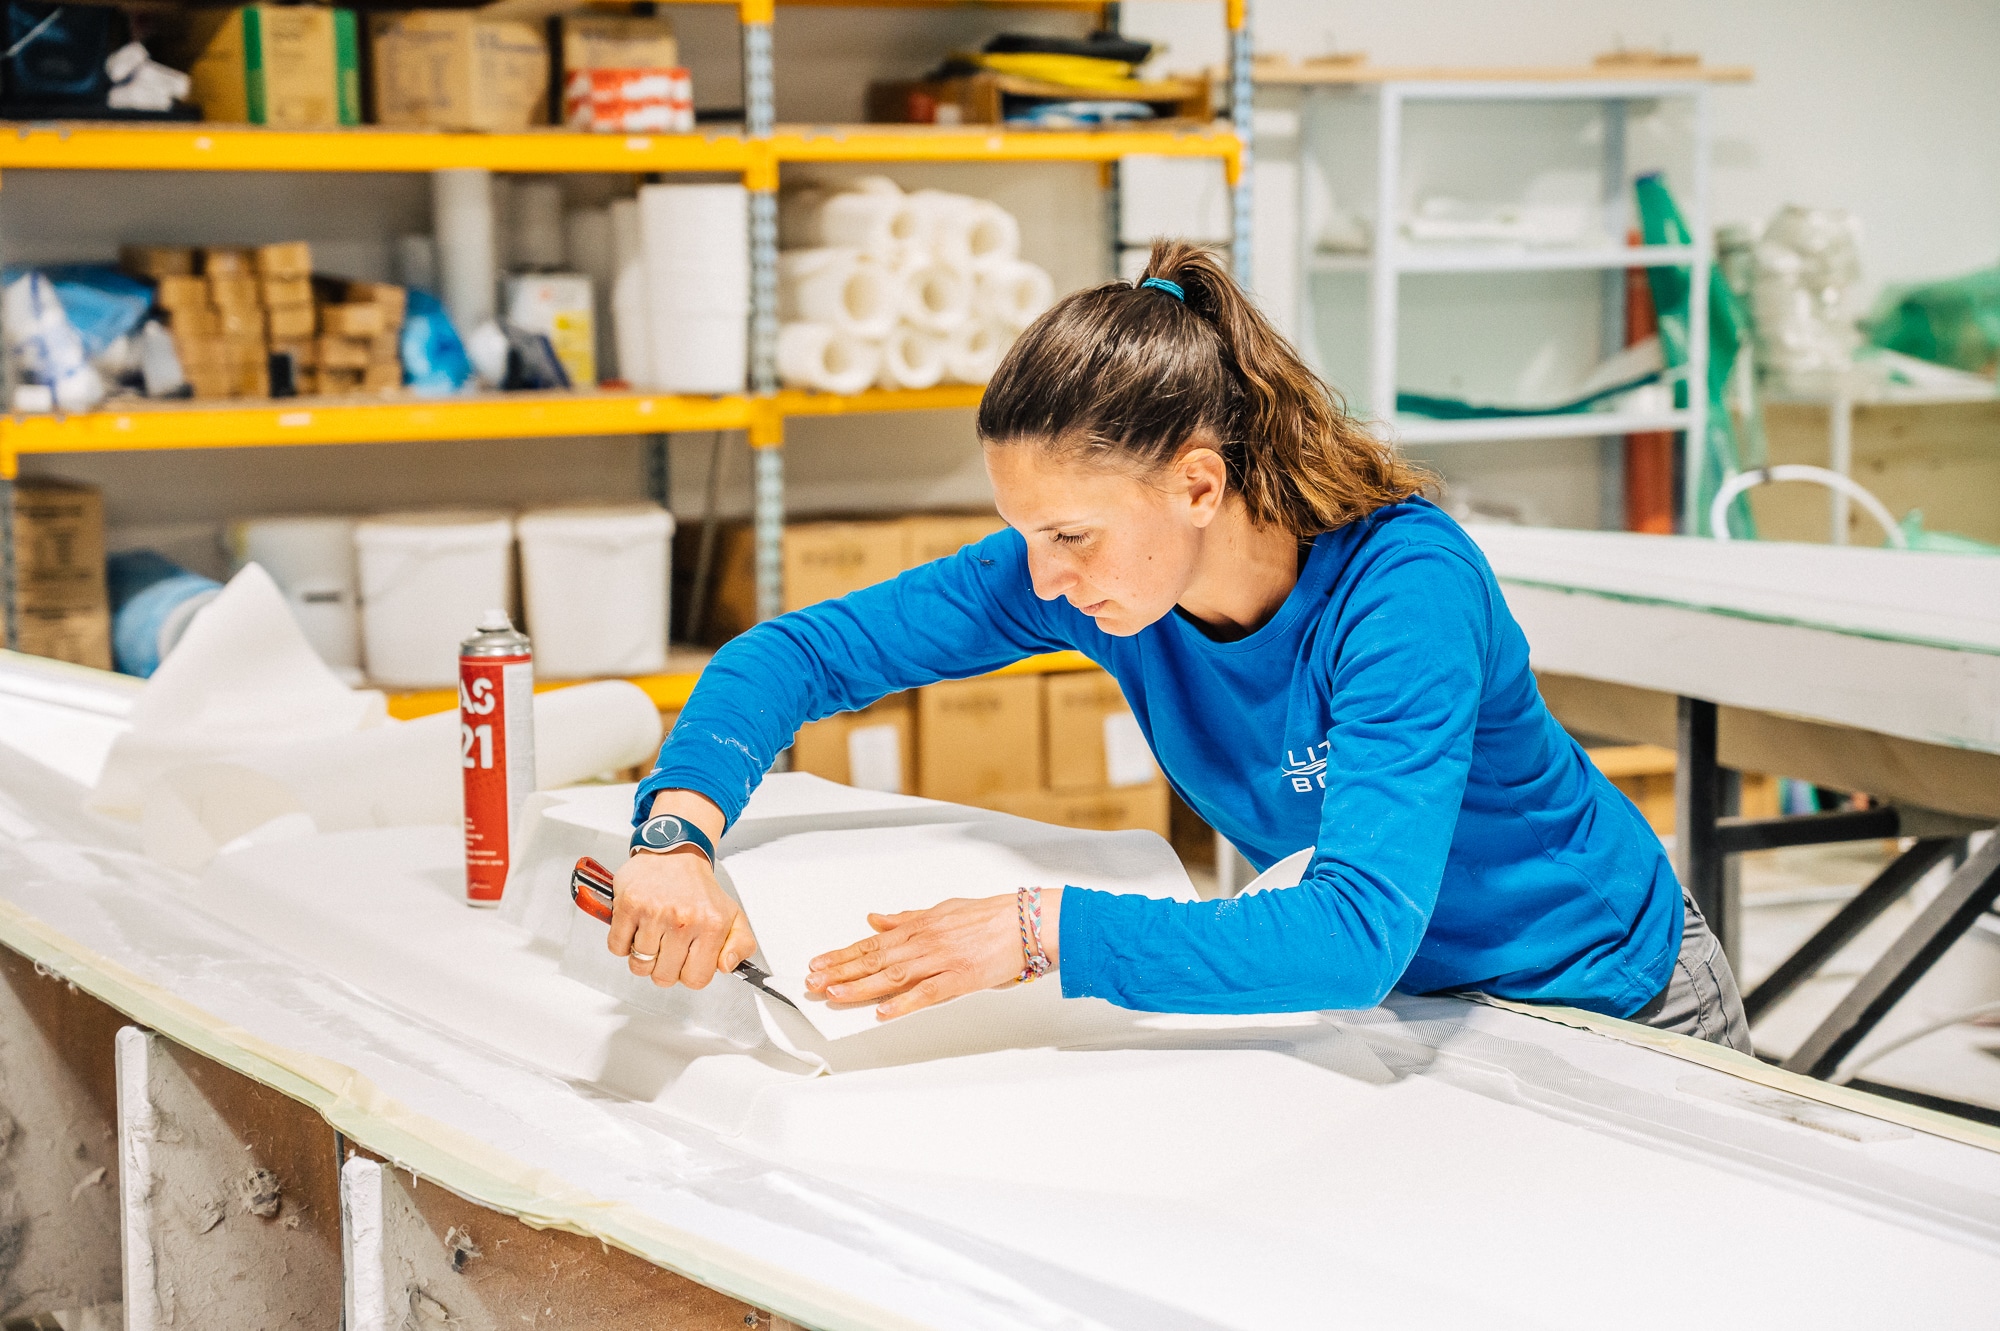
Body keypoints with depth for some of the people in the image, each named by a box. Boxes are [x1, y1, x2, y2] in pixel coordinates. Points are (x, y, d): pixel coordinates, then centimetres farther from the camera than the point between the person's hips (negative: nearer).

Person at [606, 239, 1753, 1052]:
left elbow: (1357, 935, -44)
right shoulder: (1081, 566, -17)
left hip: (1606, 1012, -5)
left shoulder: (1404, 588, -34)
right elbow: (802, 651, -15)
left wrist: (1041, 930, -46)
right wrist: (678, 834, -33)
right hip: (1397, 1006, 5)